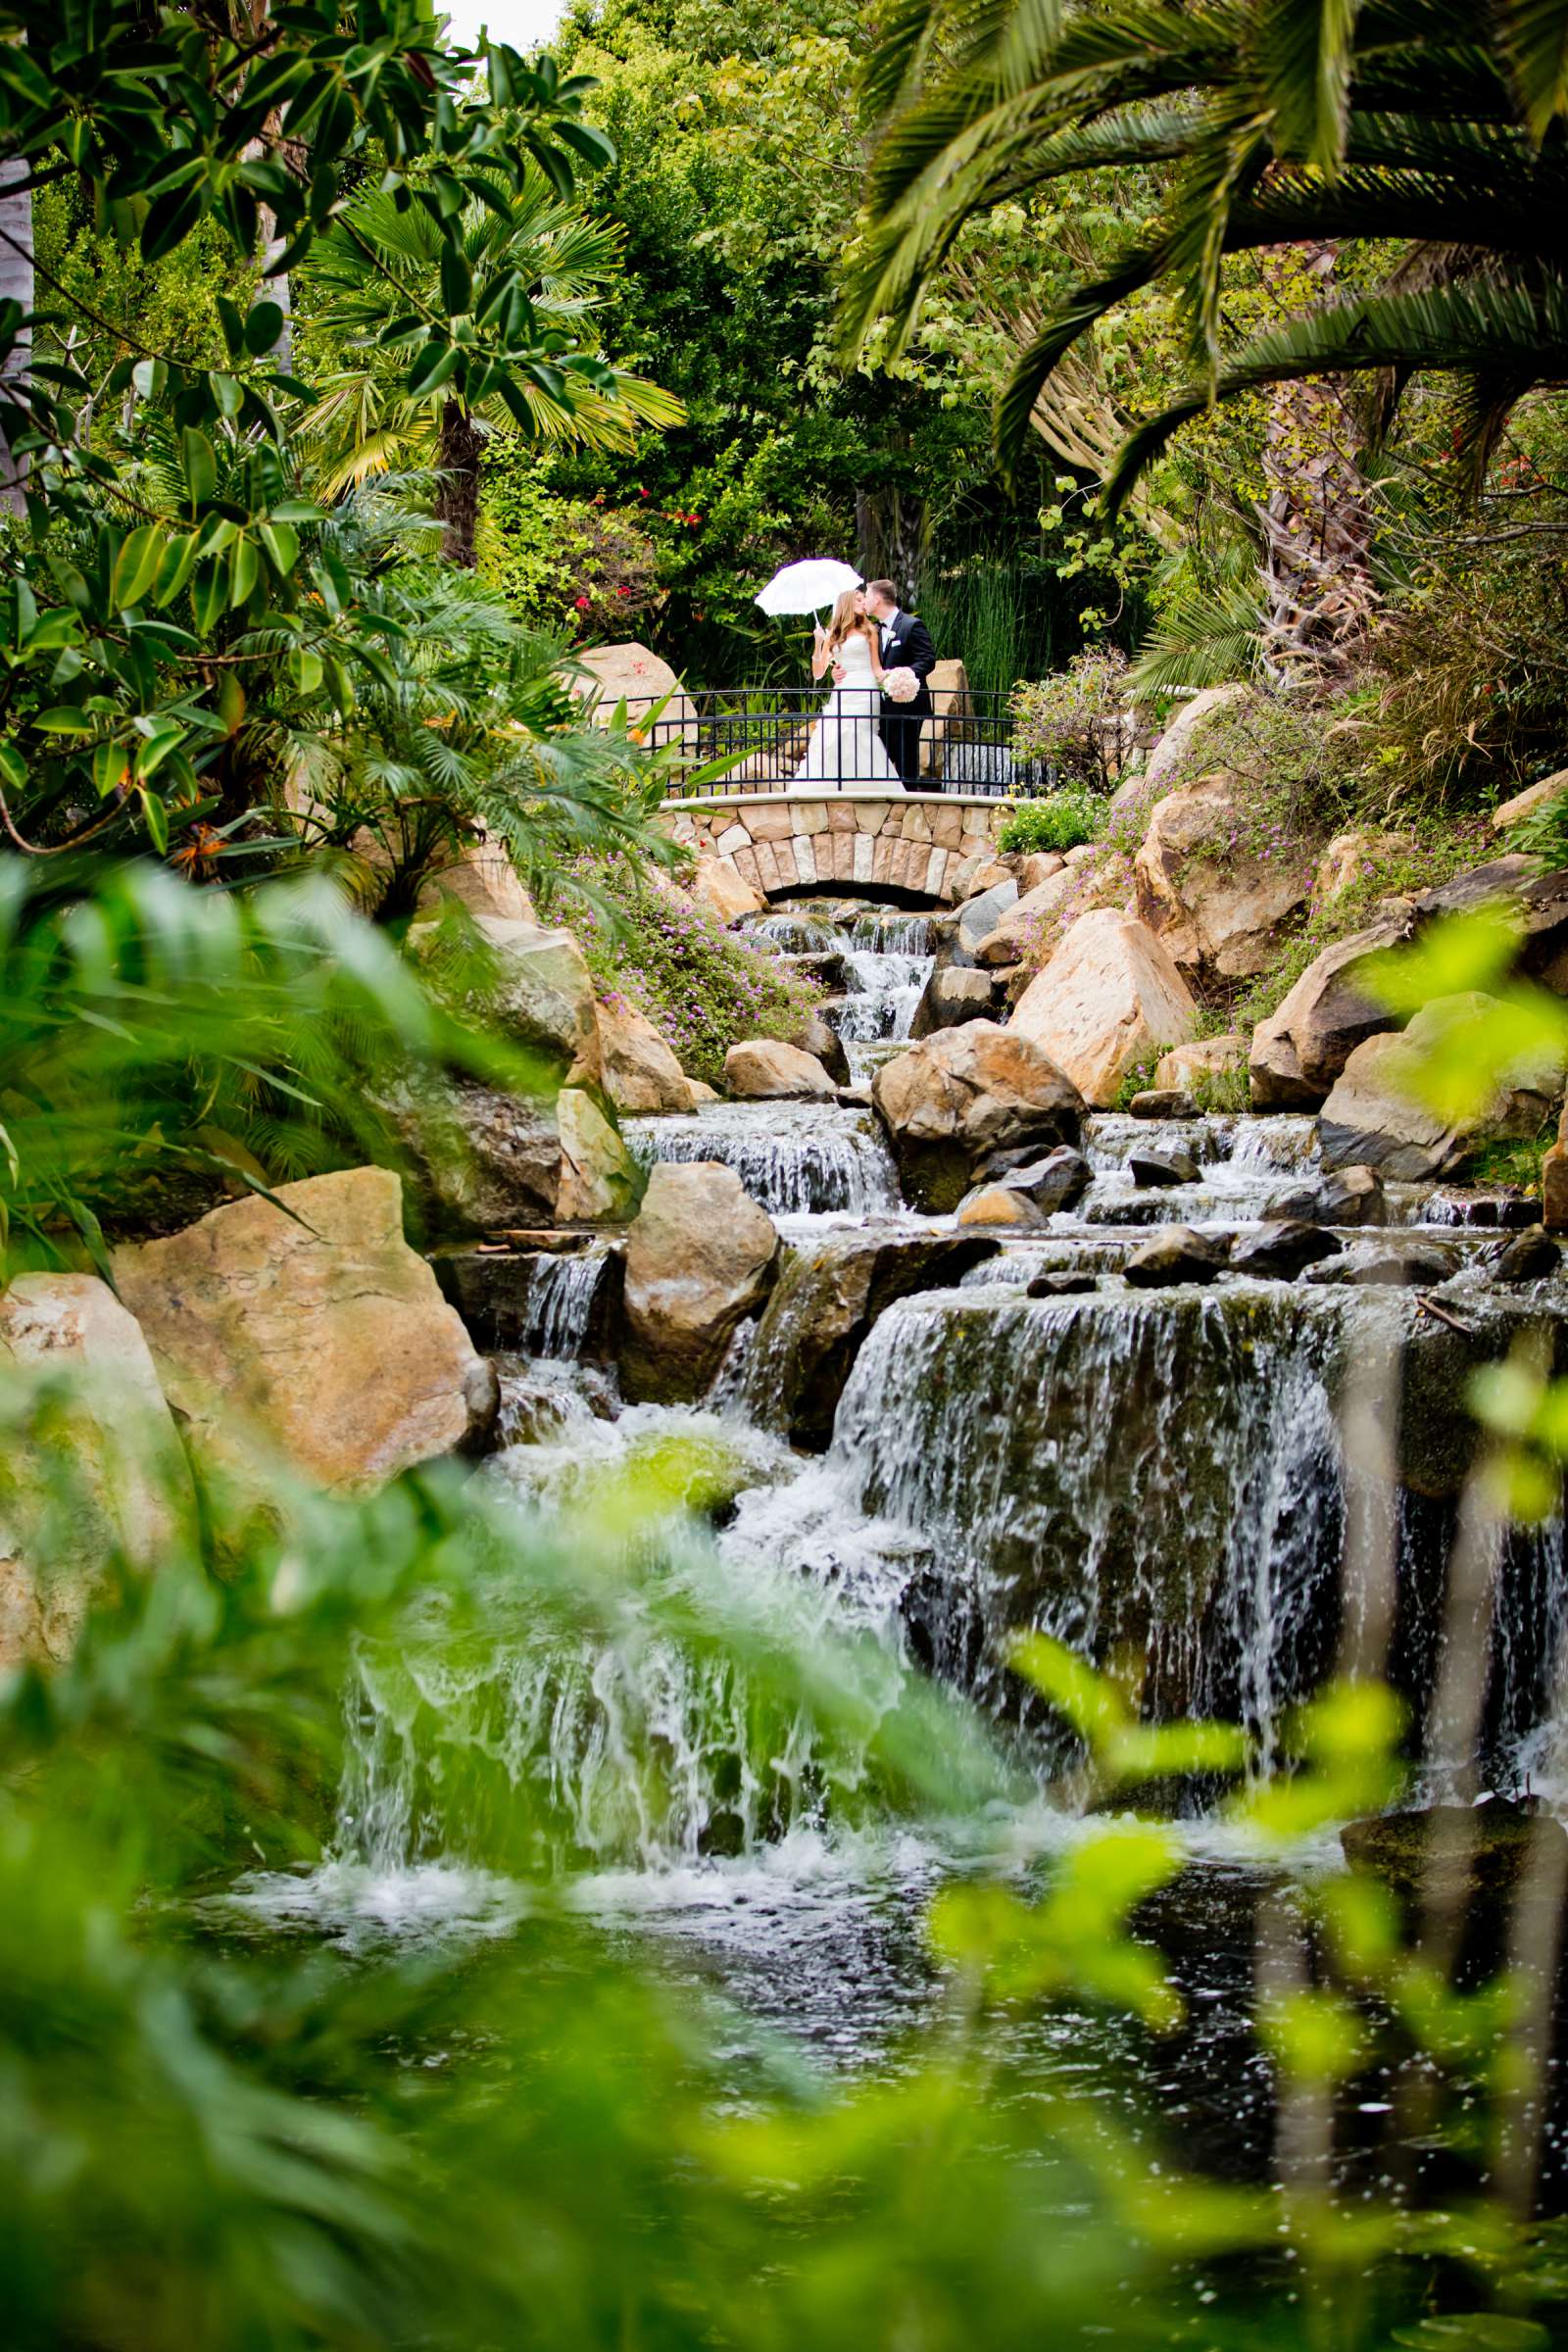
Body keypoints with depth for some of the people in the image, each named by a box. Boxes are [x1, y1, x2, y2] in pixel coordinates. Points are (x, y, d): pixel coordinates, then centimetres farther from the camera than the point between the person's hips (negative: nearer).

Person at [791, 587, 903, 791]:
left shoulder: (868, 631, 10)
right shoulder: (832, 635, 16)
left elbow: (876, 667, 8)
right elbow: (817, 673, 11)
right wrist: (818, 644, -2)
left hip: (864, 695, -3)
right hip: (840, 696, 3)